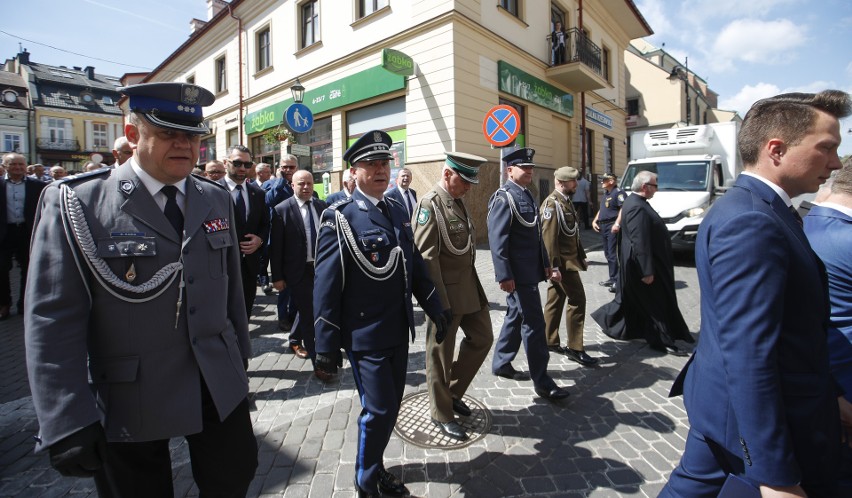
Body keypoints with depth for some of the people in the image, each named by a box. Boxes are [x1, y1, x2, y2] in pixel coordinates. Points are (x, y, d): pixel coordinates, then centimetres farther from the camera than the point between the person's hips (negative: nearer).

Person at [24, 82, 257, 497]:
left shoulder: (217, 200, 4)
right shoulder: (76, 204, -10)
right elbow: (52, 319, -11)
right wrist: (70, 423, -13)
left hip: (220, 387, 4)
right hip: (129, 400, -3)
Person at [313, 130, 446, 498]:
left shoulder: (398, 212, 8)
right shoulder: (339, 218, -12)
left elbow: (416, 267, 12)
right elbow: (326, 287, -13)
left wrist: (435, 311, 11)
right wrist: (326, 346, -12)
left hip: (399, 332, 7)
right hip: (365, 336, -6)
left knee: (389, 407, 18)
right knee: (378, 411, 2)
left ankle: (373, 466, 42)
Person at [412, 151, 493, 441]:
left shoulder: (459, 202, 10)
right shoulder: (430, 204, -17)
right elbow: (427, 258, -21)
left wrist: (473, 286, 16)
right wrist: (441, 304, -21)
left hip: (470, 286, 9)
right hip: (446, 291, -9)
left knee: (482, 339, 17)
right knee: (440, 354, 7)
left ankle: (454, 392, 35)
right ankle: (441, 414, 27)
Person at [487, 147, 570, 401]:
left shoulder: (527, 195, 16)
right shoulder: (503, 197, -13)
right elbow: (497, 239, -20)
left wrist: (545, 263, 18)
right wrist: (504, 275, -23)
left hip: (530, 270, 10)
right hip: (518, 273, -10)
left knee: (516, 316, 17)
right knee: (534, 323, -4)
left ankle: (501, 363, 32)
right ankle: (542, 382, 8)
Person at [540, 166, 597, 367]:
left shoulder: (566, 201, 15)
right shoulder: (552, 203, -15)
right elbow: (549, 237, -21)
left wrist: (582, 256, 19)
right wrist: (554, 266, -24)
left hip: (569, 260, 10)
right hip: (562, 263, -10)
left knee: (555, 301, 13)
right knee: (577, 300, -7)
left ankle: (550, 342, 23)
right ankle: (575, 348, 2)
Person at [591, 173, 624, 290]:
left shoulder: (618, 192, -10)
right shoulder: (606, 193, 20)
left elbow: (623, 208, -21)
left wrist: (617, 224, -28)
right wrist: (595, 220, 17)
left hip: (612, 226, -10)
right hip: (603, 226, 10)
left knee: (613, 254, -10)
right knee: (608, 253, 14)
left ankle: (616, 280, -7)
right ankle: (612, 278, 23)